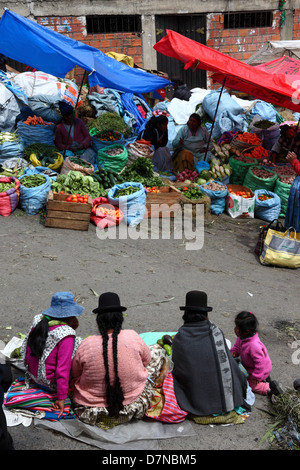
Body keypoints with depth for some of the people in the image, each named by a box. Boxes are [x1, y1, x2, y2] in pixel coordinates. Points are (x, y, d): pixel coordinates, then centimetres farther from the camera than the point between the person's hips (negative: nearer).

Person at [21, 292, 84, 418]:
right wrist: (61, 398, -18)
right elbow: (63, 368, -26)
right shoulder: (66, 335, -26)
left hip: (33, 376, 8)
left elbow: (25, 349, 9)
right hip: (51, 384, -8)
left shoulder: (38, 321, -5)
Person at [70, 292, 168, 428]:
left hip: (91, 412, 2)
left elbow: (74, 374, -1)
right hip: (131, 410, -1)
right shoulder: (132, 337, -17)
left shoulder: (87, 344, -18)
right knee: (158, 350, 15)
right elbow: (147, 360, 4)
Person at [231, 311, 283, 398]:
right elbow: (237, 346, 5)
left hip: (261, 369, -9)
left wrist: (256, 377, -23)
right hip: (249, 366, 9)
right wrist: (233, 352, -17)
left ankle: (269, 388, 6)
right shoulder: (241, 337, -16)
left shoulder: (254, 345, -42)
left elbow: (260, 363, -33)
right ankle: (263, 378, 25)